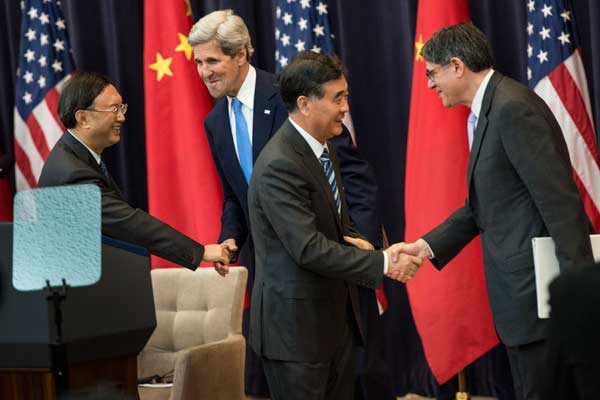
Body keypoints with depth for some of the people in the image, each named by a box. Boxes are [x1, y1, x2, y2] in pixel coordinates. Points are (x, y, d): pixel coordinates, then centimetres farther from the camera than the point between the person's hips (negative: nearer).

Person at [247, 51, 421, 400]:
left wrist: (360, 244, -4)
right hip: (295, 325, -9)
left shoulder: (323, 149, 9)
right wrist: (383, 263, -25)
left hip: (336, 317, 9)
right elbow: (309, 249, -26)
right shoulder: (280, 166, -22)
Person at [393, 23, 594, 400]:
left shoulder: (512, 108, -17)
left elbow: (560, 202, -21)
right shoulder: (489, 110, 15)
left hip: (540, 291, -10)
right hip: (520, 288, 10)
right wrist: (427, 245, 9)